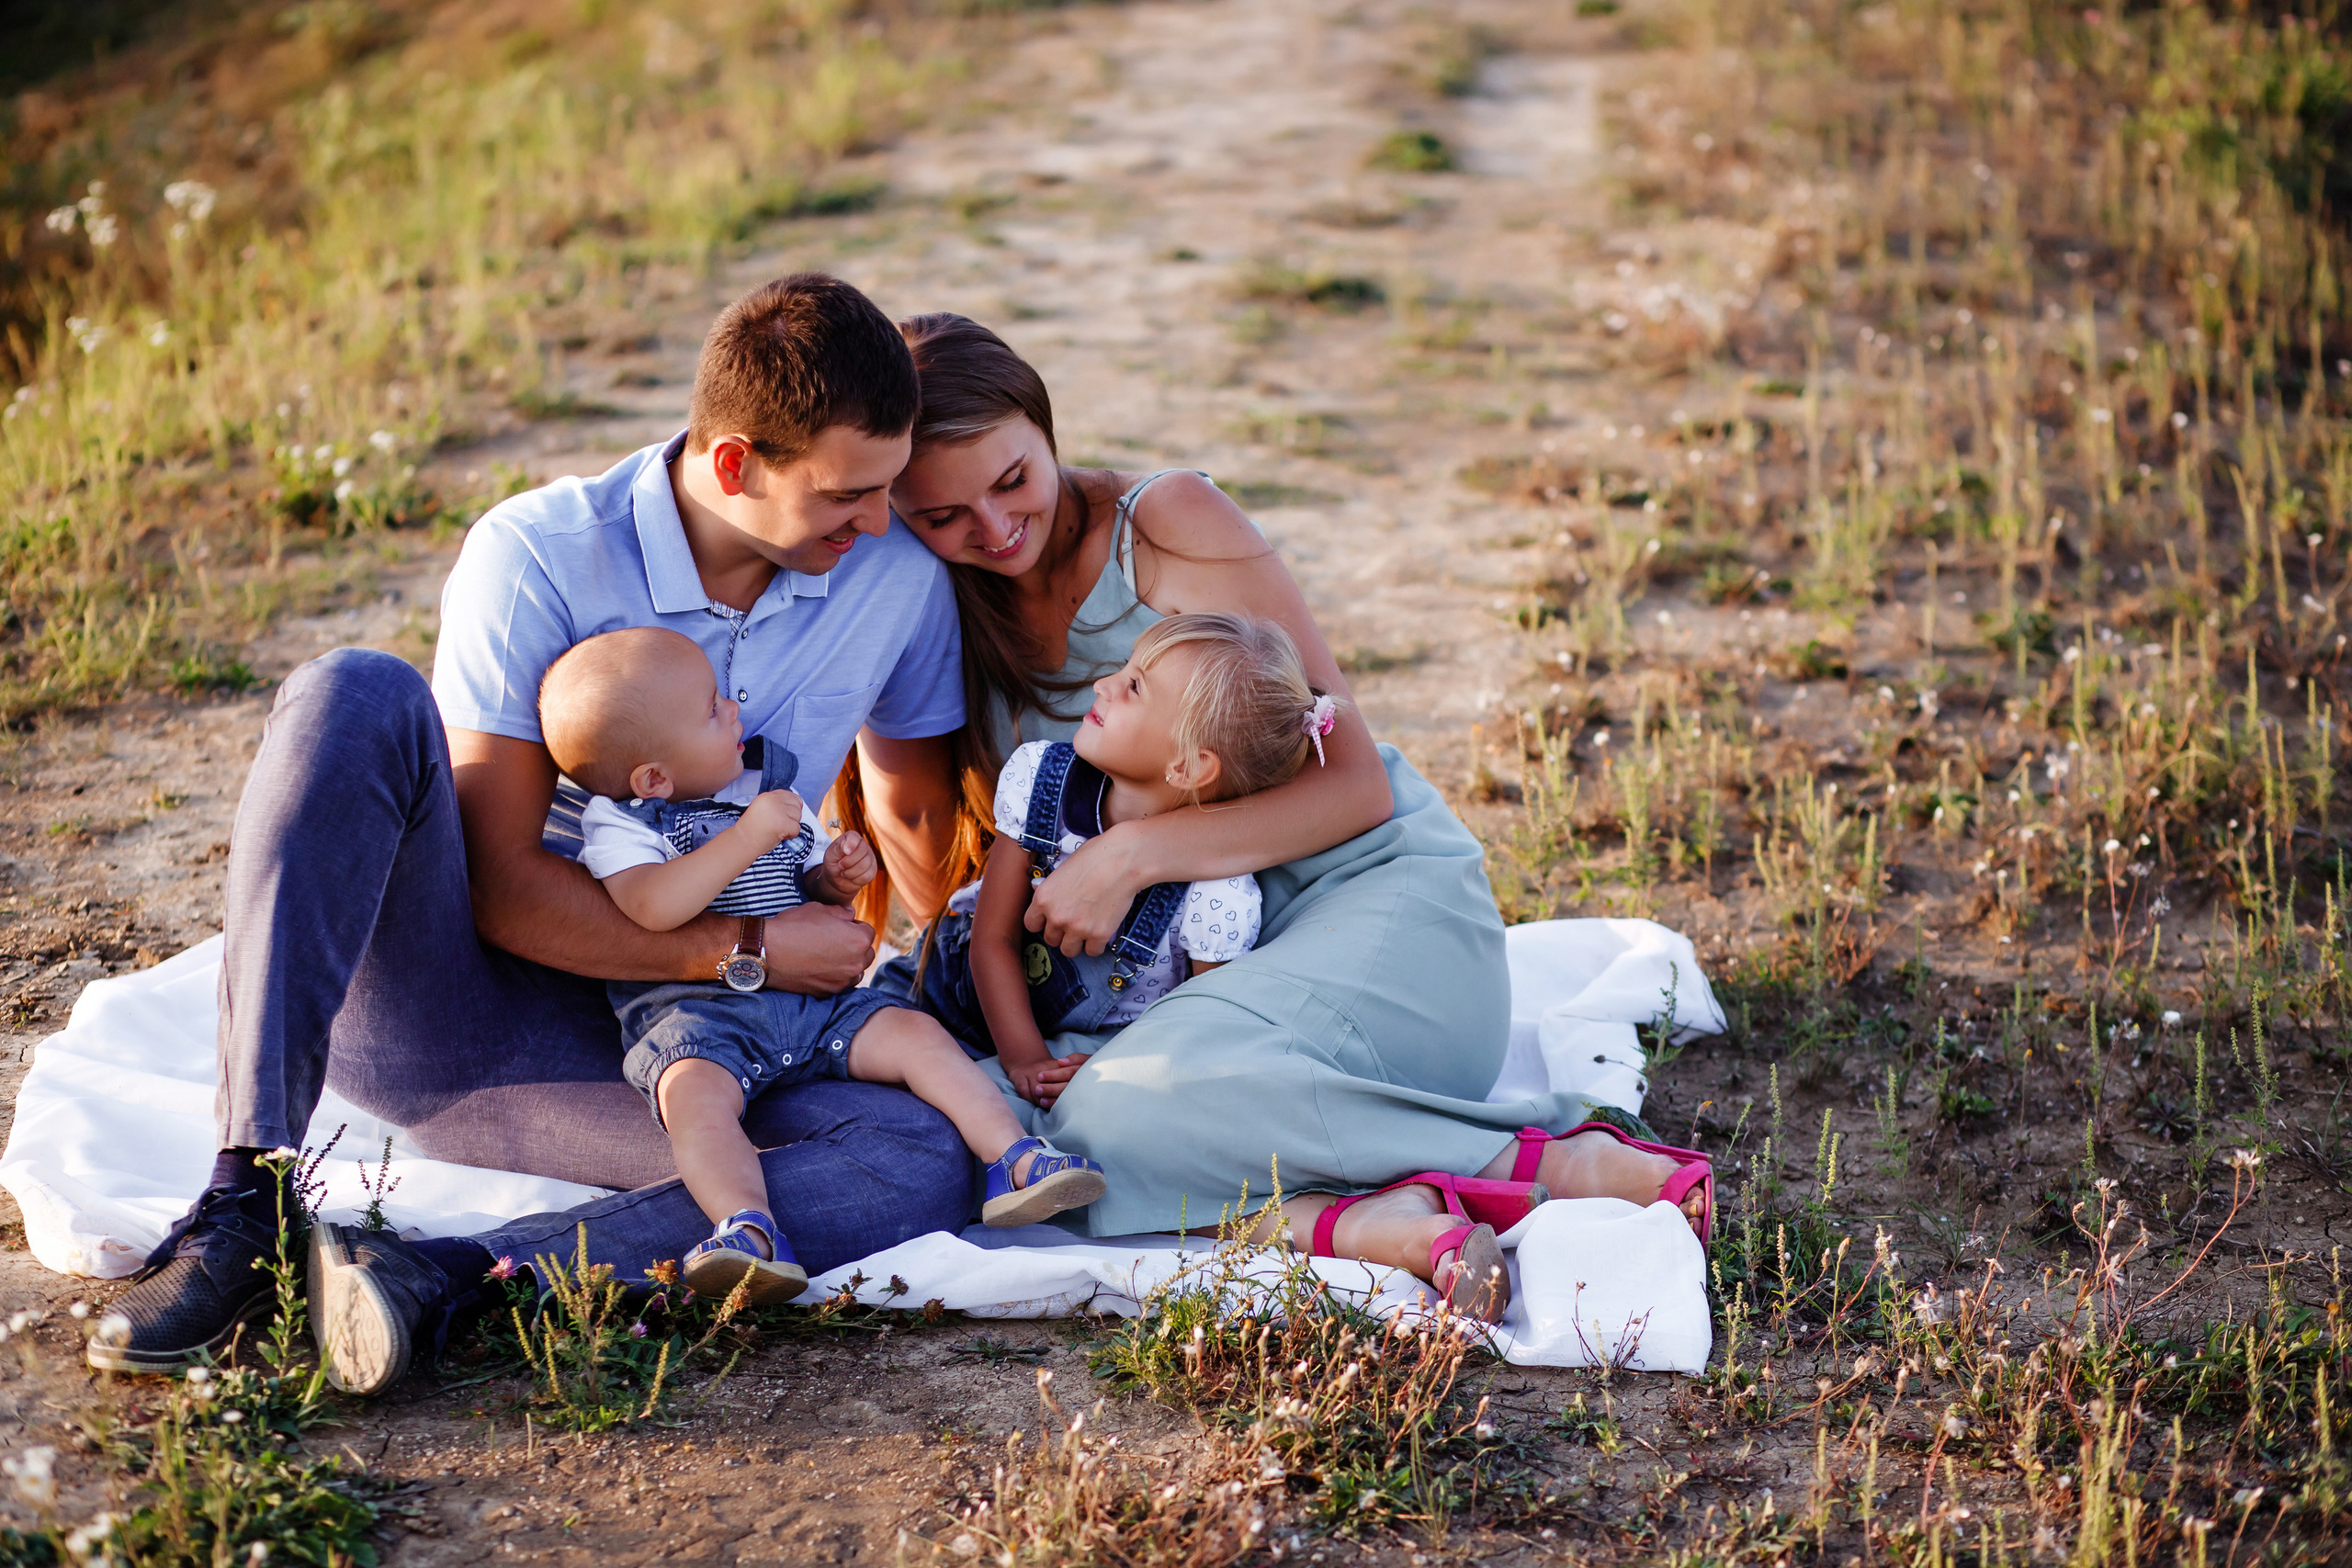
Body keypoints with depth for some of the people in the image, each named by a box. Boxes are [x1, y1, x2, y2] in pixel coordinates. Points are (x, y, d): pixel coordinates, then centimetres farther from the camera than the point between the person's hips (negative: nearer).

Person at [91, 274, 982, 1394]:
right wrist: (749, 953, -14)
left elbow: (924, 806, 16)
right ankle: (246, 1205, -33)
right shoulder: (536, 555, -13)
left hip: (621, 1060, 3)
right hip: (427, 995, -2)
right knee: (354, 698, -31)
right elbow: (500, 888, -15)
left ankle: (441, 1275, -34)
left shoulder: (899, 582, -2)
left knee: (922, 1163, -26)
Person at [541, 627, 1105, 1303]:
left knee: (914, 1033, -12)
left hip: (808, 999, 6)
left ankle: (1014, 1161, -13)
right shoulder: (620, 824, -3)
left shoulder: (767, 785, 18)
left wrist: (835, 879, 4)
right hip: (694, 1013, -6)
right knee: (694, 1089, -37)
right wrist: (746, 837, -24)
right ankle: (749, 1227, -52)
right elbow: (652, 906, -24)